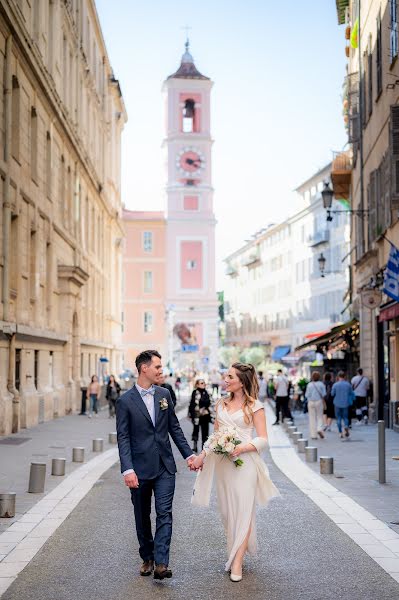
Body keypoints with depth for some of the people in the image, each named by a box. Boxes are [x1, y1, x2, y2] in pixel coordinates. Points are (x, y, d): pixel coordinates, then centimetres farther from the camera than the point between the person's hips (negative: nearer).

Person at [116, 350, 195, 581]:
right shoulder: (125, 401, -7)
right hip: (140, 468, -2)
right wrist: (128, 470, -18)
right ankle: (147, 558, 25)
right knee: (142, 516, 10)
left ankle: (161, 563, -9)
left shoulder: (164, 394, 6)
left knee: (164, 513, -7)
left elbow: (175, 428, 12)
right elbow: (123, 438, -10)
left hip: (165, 466, 2)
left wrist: (189, 454, 7)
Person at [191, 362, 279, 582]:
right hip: (222, 463, 6)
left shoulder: (254, 405, -4)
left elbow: (263, 439, -6)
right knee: (226, 510, 8)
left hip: (244, 462, -6)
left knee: (243, 510, -5)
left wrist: (242, 447, -21)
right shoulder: (221, 404, 12)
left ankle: (237, 563, -4)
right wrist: (202, 455, 9)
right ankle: (233, 554, 19)